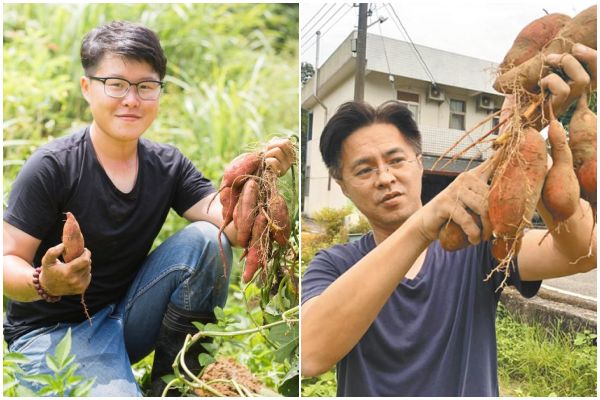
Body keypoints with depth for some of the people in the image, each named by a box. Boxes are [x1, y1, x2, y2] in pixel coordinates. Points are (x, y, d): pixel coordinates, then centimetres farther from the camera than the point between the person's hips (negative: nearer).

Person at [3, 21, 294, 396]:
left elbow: (229, 225, -14)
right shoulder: (51, 167, -16)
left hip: (123, 317, 4)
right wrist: (44, 284, -35)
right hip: (52, 331, -4)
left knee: (205, 239, -18)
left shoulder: (168, 165, -3)